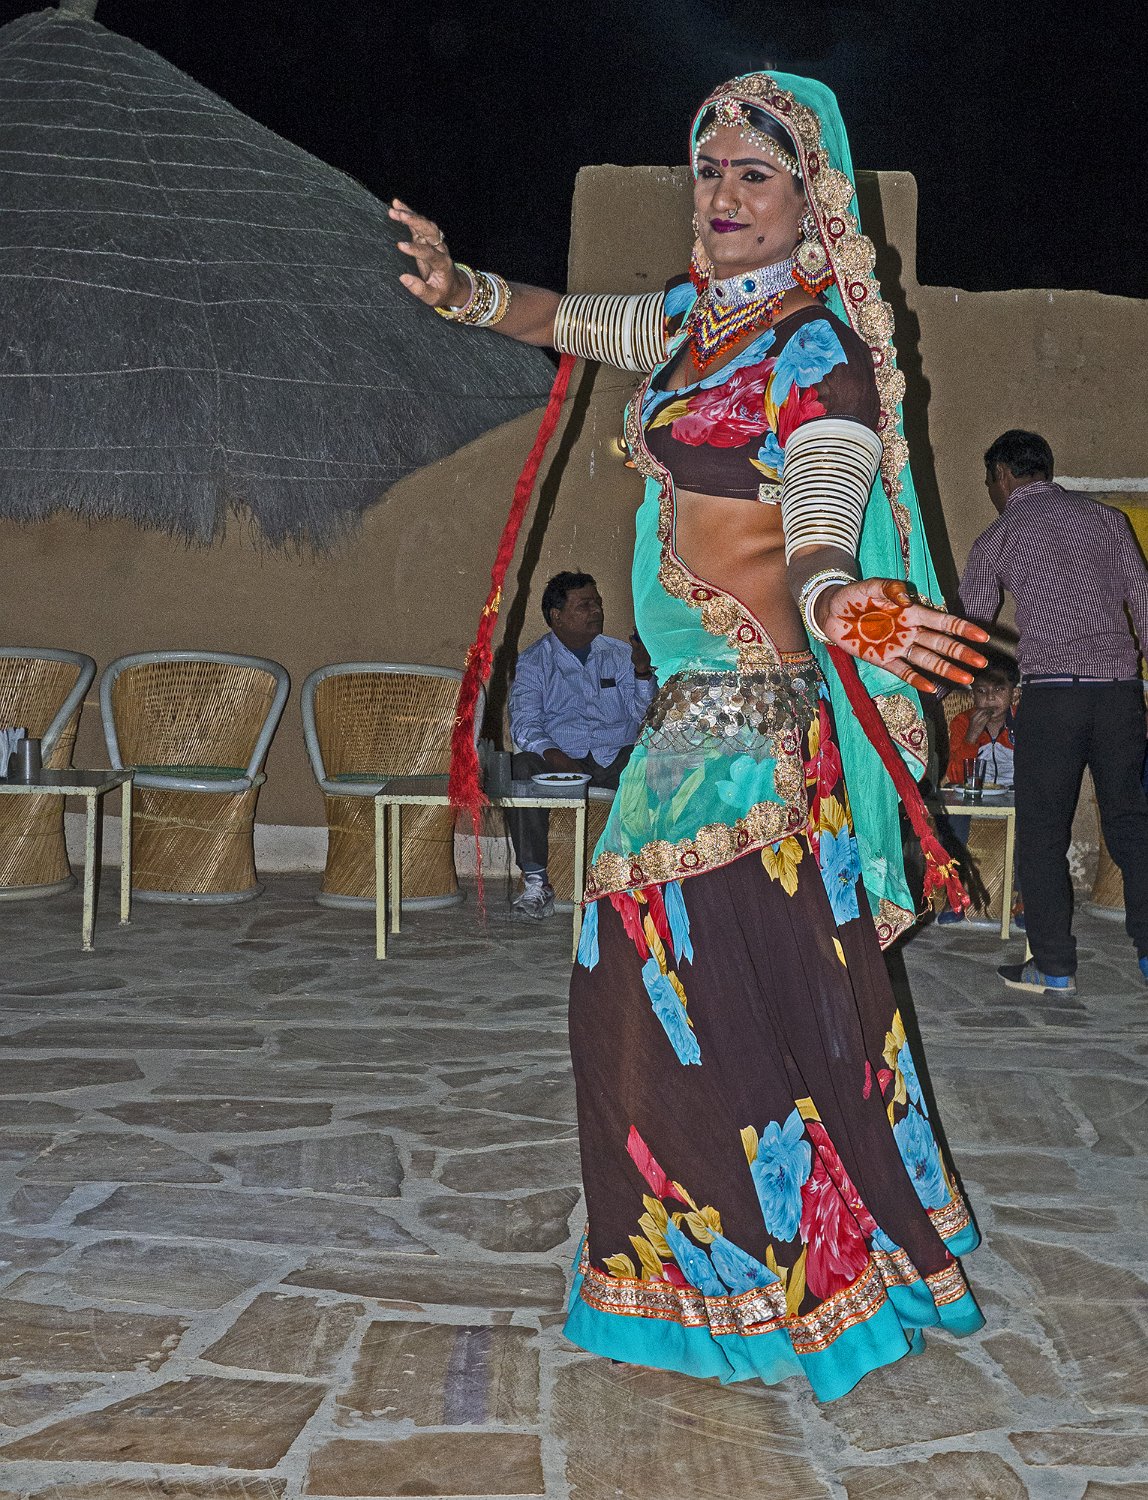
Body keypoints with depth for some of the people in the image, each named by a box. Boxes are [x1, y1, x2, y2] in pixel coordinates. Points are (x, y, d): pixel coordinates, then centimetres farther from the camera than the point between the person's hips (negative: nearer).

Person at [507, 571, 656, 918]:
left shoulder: (619, 653, 13)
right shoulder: (533, 662, 6)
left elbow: (645, 714, 4)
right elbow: (524, 723, -8)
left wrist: (643, 673, -16)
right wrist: (552, 753, -28)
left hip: (618, 758, 1)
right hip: (562, 757, -1)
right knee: (522, 768, -33)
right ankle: (535, 882, -27)